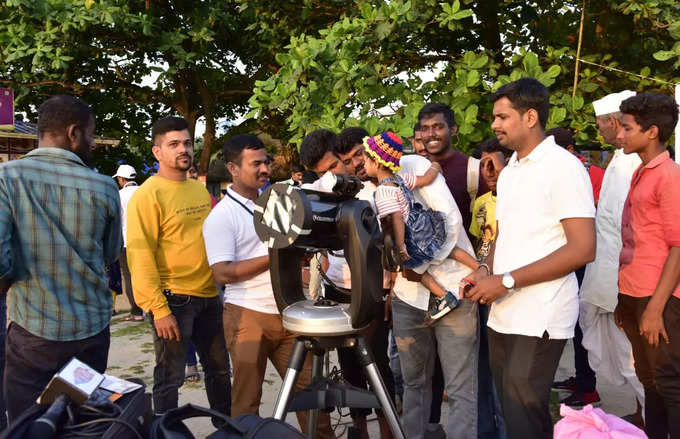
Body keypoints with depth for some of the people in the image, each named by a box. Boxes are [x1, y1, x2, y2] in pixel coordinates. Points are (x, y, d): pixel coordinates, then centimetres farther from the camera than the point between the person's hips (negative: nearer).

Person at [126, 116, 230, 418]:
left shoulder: (200, 189, 11)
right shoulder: (148, 195, -11)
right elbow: (140, 254, -16)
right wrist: (158, 309, -20)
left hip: (209, 295, 7)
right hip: (173, 301, -7)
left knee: (219, 369, 18)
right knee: (170, 378, 4)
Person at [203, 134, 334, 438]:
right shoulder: (221, 216, -8)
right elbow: (223, 273, -16)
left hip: (288, 313, 6)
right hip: (248, 317, -5)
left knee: (309, 387, 9)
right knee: (247, 399, 5)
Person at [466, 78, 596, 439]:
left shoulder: (563, 167, -10)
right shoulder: (508, 172, 16)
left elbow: (583, 248, -17)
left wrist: (506, 281, -18)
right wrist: (487, 272, 1)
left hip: (540, 317, -8)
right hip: (502, 312, 8)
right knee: (511, 408, 16)